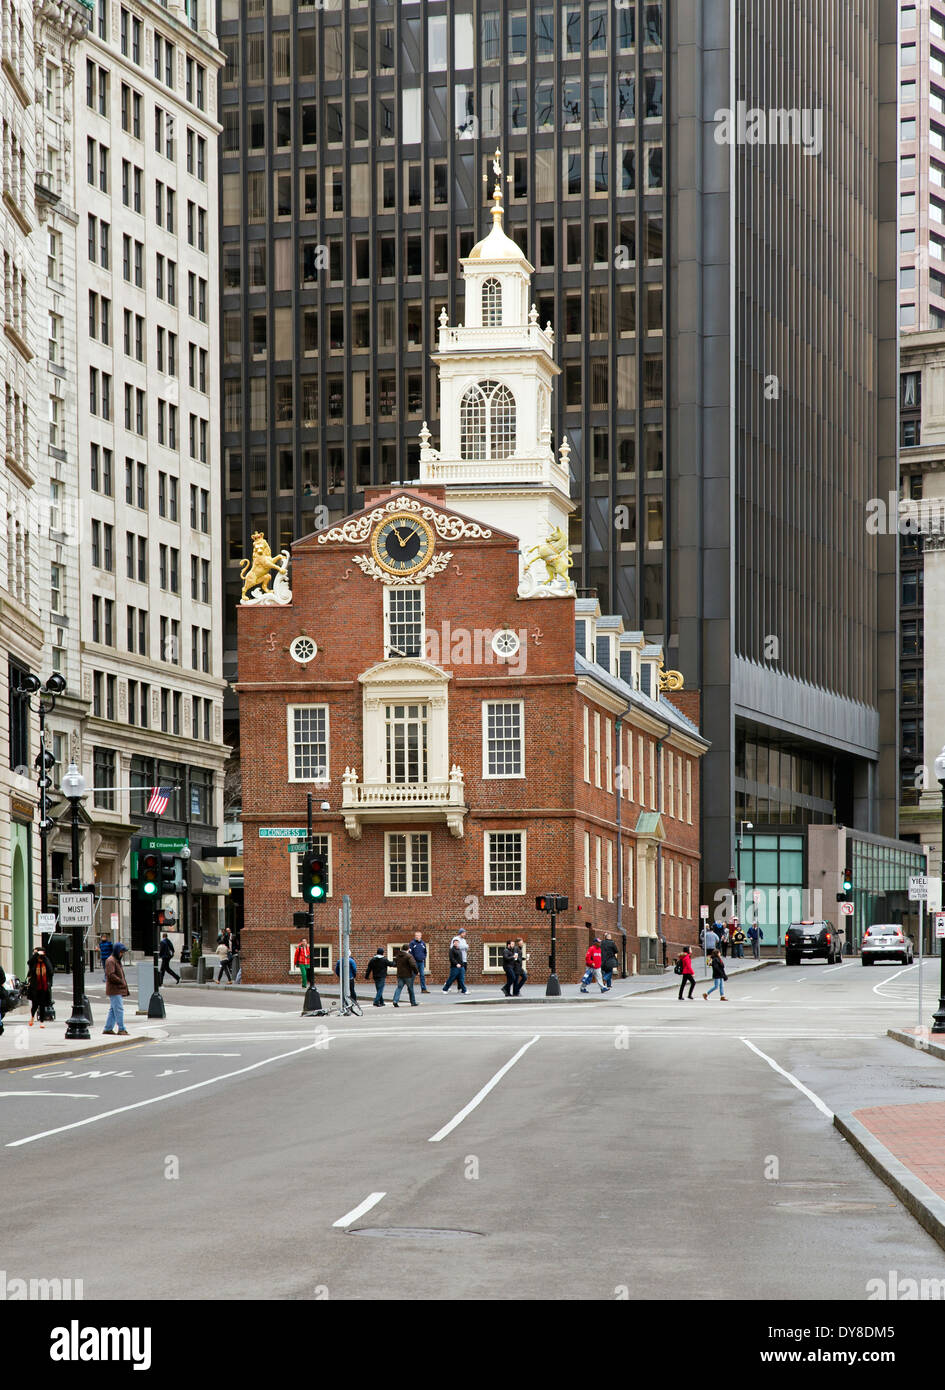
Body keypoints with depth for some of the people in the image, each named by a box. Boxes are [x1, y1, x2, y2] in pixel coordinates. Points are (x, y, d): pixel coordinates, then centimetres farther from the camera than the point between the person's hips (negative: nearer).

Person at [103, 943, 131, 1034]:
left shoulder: (117, 960, 19)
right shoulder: (111, 961, -13)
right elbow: (110, 975, -23)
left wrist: (125, 988, 17)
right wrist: (121, 982, -18)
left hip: (118, 990, 10)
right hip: (114, 990, -10)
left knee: (113, 1010, 12)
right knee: (119, 1009, -10)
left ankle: (108, 1028, 16)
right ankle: (121, 1029, -9)